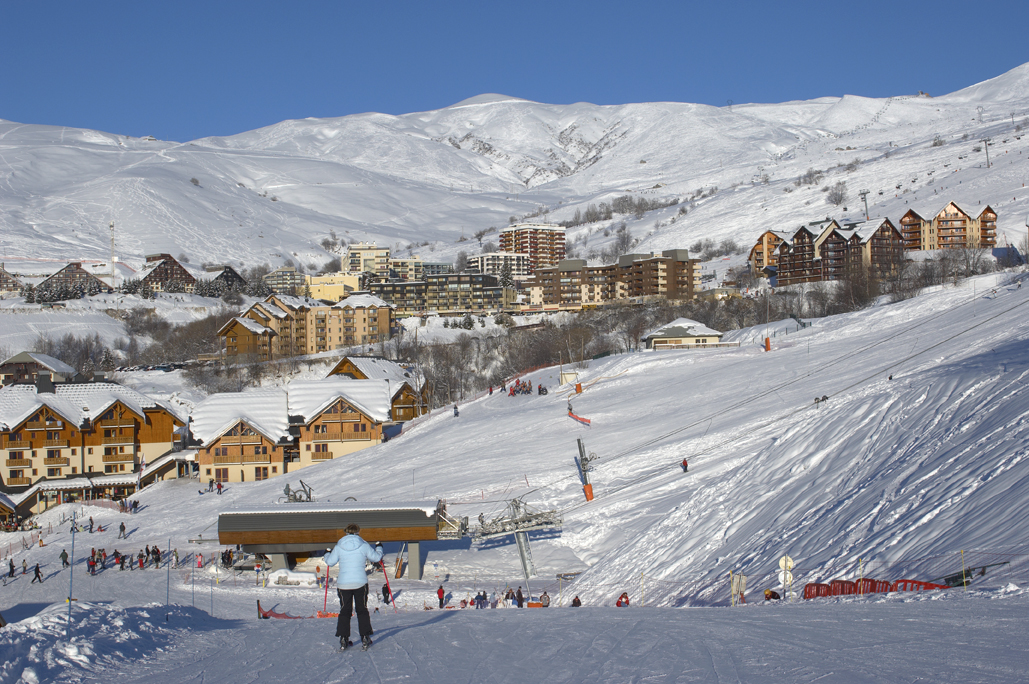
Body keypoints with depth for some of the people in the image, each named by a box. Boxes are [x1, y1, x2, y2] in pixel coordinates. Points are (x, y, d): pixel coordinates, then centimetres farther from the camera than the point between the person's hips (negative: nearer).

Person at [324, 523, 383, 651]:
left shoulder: (339, 547, -1)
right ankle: (365, 639, 6)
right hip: (360, 583, -1)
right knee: (362, 610, 11)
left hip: (343, 584, 1)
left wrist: (327, 555, 29)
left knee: (344, 611, 11)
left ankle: (343, 640, 4)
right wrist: (379, 548, 30)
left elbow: (330, 562, 6)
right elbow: (376, 557, 8)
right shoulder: (364, 546, -3)